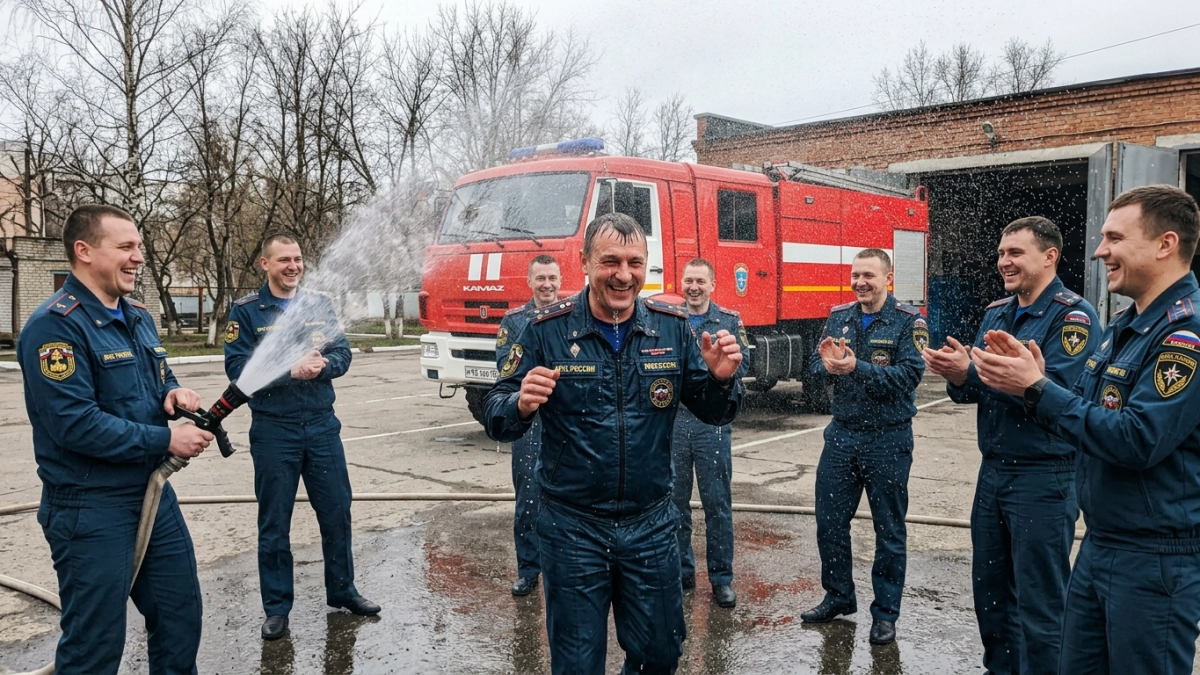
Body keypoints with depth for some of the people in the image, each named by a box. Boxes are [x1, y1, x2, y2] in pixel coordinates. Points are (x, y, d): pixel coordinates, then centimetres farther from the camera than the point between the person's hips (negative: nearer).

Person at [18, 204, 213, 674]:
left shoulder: (138, 318, 10)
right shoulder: (56, 326, -17)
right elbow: (74, 424, -24)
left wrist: (174, 395, -3)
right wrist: (165, 440, -20)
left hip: (154, 494, 8)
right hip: (91, 511, -8)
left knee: (181, 616, 17)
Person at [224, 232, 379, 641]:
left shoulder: (319, 306, 7)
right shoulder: (246, 311, -4)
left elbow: (343, 354, 1)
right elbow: (237, 368, -12)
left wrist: (320, 365, -19)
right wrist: (291, 370, -22)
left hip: (322, 426, 4)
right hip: (273, 430, -3)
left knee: (337, 511, 11)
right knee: (274, 523, 6)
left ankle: (342, 591, 29)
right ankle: (277, 608, 20)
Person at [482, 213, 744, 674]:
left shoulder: (672, 327, -2)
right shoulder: (546, 330, -9)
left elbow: (713, 413, 4)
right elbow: (496, 419, -7)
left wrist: (721, 379, -17)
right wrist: (520, 405, -30)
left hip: (651, 526, 2)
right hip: (573, 528, -2)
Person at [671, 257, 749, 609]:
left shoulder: (730, 320, 4)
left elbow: (742, 365, -3)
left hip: (712, 422, -1)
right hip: (671, 421, 1)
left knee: (718, 503, 4)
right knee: (675, 501, 9)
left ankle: (722, 577, 15)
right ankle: (681, 571, 24)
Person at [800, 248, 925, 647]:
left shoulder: (908, 321, -9)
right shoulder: (839, 316, 5)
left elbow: (909, 375, -21)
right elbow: (815, 363, 0)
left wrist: (857, 367, -31)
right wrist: (827, 366, -23)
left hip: (888, 439, -4)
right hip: (841, 435, 5)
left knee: (889, 530, 8)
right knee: (829, 522, 12)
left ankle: (885, 612, 23)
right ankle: (838, 597, 31)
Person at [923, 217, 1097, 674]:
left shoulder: (1073, 315, -11)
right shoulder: (997, 313, 11)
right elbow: (969, 392, 9)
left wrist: (971, 370, -25)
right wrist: (956, 375, -14)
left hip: (1044, 477, -7)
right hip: (993, 470, 7)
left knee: (1039, 602, 2)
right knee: (990, 588, 16)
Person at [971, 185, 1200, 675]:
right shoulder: (1122, 326, 10)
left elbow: (1137, 441, -27)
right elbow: (1085, 412, 13)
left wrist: (1037, 389, -23)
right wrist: (1034, 377, -5)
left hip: (1155, 557, -9)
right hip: (1098, 544, 9)